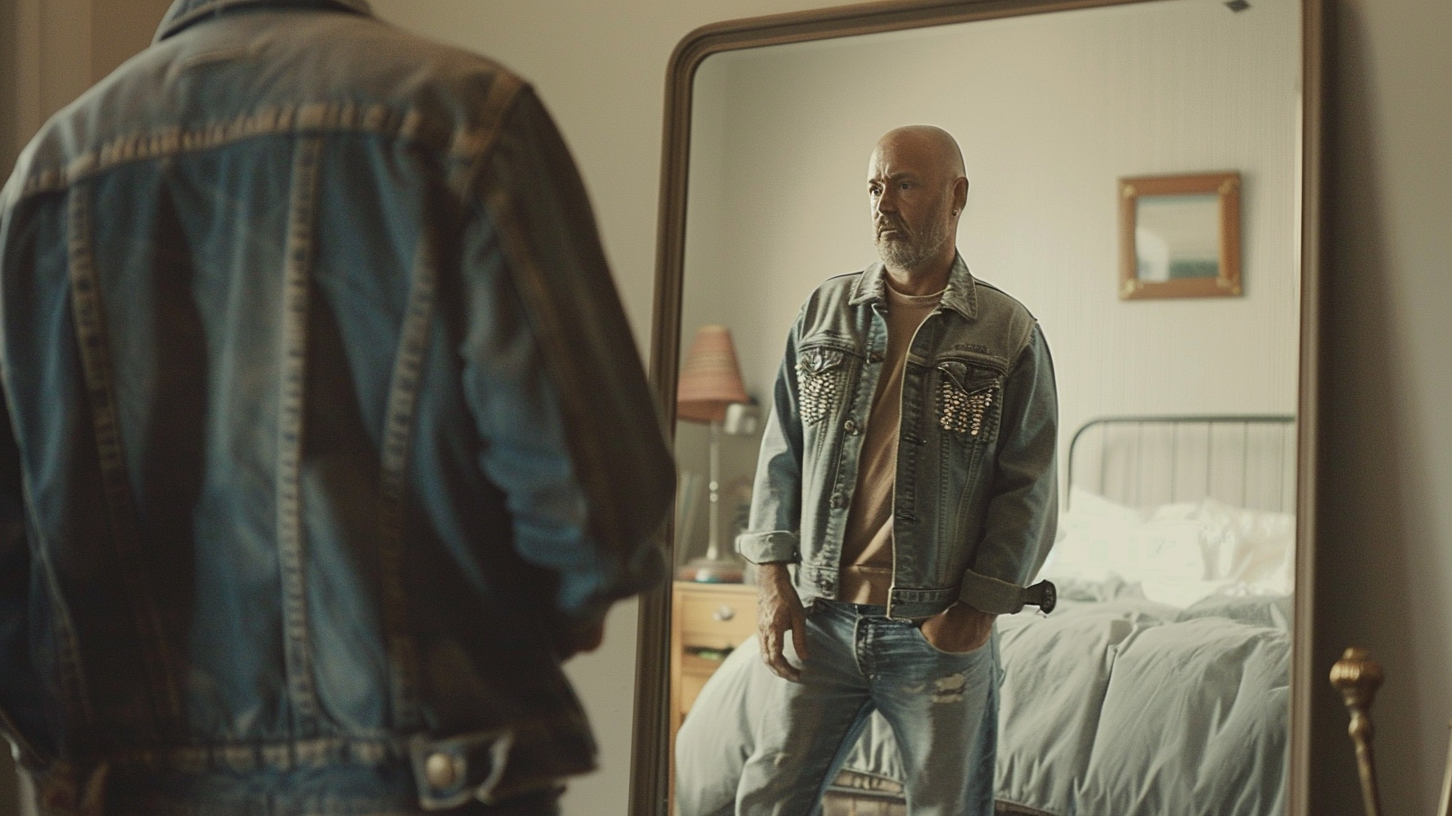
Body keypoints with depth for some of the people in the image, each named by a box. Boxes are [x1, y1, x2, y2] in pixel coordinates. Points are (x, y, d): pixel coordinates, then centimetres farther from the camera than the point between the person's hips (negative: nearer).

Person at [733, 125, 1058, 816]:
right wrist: (774, 579, 0)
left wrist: (978, 608, -9)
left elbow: (1028, 487, -2)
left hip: (941, 630, -2)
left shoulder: (1010, 332, 0)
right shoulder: (824, 311, 8)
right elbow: (782, 452, 8)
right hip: (821, 619, 2)